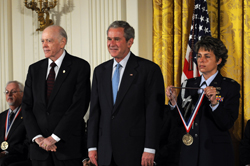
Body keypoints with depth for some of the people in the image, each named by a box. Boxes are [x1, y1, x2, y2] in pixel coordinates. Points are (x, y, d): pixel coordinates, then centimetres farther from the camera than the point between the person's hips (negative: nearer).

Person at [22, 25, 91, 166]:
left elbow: (79, 105, -10)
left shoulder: (80, 67, -3)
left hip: (68, 145, -4)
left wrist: (54, 137, -12)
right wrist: (37, 137, -6)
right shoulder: (35, 69, 12)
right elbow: (27, 106, 8)